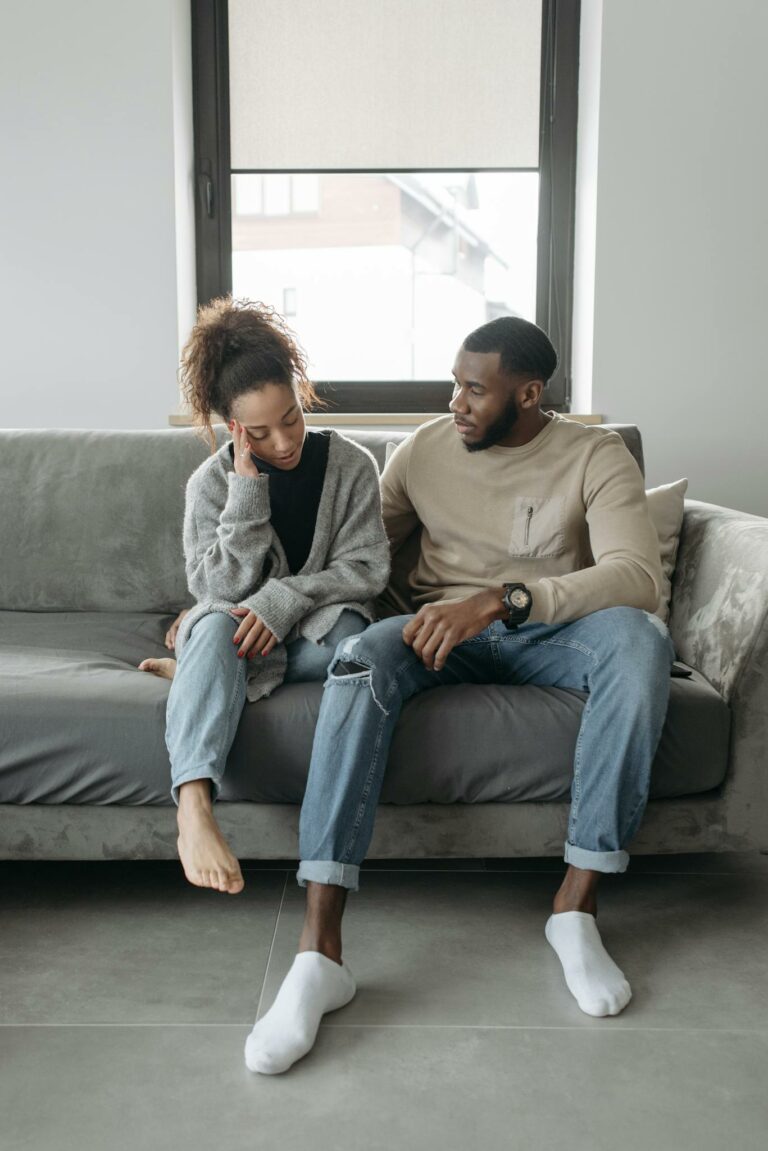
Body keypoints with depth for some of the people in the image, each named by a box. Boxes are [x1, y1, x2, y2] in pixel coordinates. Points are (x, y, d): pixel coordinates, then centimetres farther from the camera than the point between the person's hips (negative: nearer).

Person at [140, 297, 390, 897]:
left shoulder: (351, 464, -4)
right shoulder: (212, 481, -3)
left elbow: (367, 567, -8)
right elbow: (221, 589, -12)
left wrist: (284, 598, -23)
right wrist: (248, 489, -20)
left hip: (312, 631, 1)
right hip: (238, 627, 0)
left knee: (344, 631, -35)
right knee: (216, 627, -35)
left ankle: (192, 673, -13)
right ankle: (193, 808, -51)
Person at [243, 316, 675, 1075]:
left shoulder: (596, 457, -4)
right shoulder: (426, 448, 5)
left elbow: (638, 576, -20)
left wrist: (502, 600, -34)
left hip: (553, 635, -1)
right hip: (445, 633, 1)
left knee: (639, 636, -35)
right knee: (358, 658, -33)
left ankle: (576, 906, -26)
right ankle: (319, 954, -38)